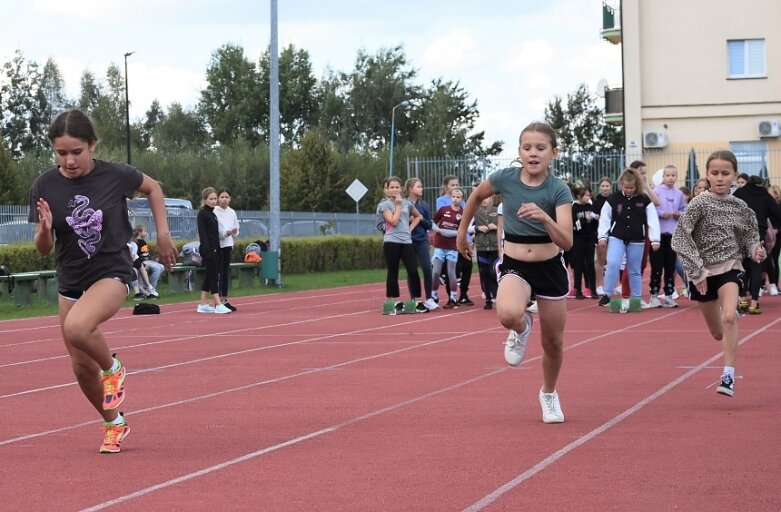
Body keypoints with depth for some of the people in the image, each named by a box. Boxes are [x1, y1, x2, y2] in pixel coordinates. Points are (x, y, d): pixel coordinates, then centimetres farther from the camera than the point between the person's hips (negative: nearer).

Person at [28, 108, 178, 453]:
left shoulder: (115, 175, -14)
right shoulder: (45, 187, -10)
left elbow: (153, 188, 8)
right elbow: (44, 249, -4)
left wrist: (163, 234, 2)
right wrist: (44, 229, -26)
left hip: (112, 273, -4)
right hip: (70, 282, 4)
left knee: (76, 328, -33)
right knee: (82, 368, 10)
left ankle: (113, 368, -2)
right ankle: (114, 424, 36)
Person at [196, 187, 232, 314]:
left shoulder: (212, 214, 16)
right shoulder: (202, 214, -9)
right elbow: (202, 233, -16)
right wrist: (207, 250, -22)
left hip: (214, 249, 9)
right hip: (208, 249, -9)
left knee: (209, 276, 9)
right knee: (213, 276, -10)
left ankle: (203, 305, 13)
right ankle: (218, 305, -13)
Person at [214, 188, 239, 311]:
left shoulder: (232, 212, 9)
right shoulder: (214, 212, -9)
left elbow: (236, 228, 15)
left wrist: (234, 232, -7)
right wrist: (225, 233, -23)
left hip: (228, 245, 6)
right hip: (217, 245, -6)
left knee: (226, 272, 9)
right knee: (218, 272, -6)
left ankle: (224, 300, 14)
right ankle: (219, 300, -3)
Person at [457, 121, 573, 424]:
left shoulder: (559, 190, -15)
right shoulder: (504, 179, -11)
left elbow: (566, 242, -25)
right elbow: (476, 196, 12)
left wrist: (544, 217, -41)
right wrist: (462, 232, 19)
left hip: (550, 268, 0)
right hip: (514, 266, 0)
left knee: (553, 342, 10)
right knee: (508, 314, -34)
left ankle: (549, 394, 40)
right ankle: (521, 329, 5)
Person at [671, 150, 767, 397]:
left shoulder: (740, 207, 1)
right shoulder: (700, 203, -9)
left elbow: (749, 235, 15)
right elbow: (681, 237, -13)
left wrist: (755, 250, -7)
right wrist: (697, 271, -17)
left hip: (730, 266, 0)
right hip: (703, 271, 0)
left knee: (729, 318, -25)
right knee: (718, 332, 10)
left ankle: (728, 375, -23)